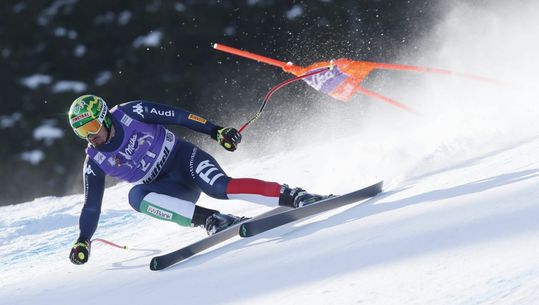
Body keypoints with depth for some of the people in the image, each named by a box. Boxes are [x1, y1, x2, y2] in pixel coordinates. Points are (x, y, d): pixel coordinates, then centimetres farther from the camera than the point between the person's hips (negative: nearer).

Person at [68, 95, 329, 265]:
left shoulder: (130, 113, -12)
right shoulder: (94, 162, -3)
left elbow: (176, 117, -9)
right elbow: (92, 205, 4)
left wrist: (216, 130, -14)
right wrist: (82, 241, -5)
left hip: (183, 159, -3)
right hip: (167, 192, 3)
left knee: (220, 187, -32)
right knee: (136, 196, -29)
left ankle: (292, 196, -32)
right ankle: (209, 219, -35)